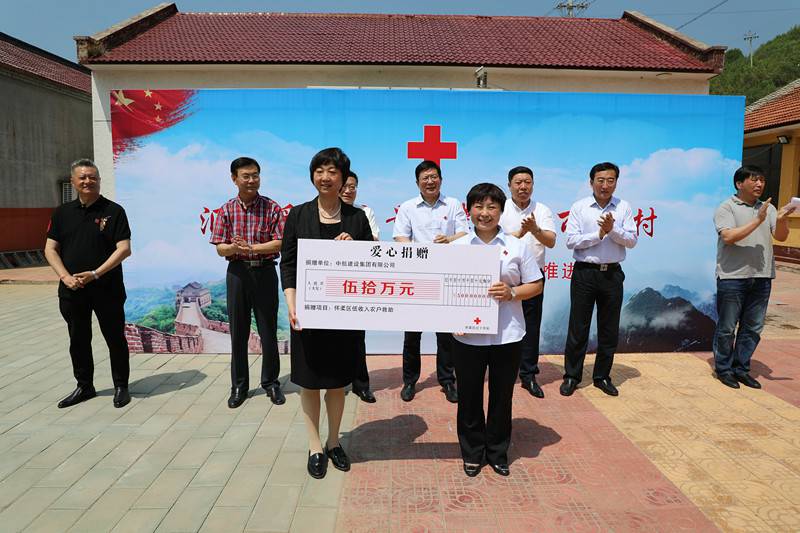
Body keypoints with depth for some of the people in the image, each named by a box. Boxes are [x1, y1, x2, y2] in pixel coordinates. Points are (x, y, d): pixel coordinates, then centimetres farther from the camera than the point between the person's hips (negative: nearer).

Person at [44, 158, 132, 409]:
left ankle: (121, 387, 19)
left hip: (107, 290, -4)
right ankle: (84, 386, 30)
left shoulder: (113, 211, -3)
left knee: (115, 339, 5)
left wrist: (95, 274, -17)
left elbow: (124, 249, -10)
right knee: (78, 340, 14)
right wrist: (65, 277, -8)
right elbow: (50, 249, 7)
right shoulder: (62, 212, 9)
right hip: (72, 291, 4)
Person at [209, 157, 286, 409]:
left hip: (265, 272, -1)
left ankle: (271, 383, 21)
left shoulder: (272, 208, -3)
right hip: (237, 273, 2)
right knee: (238, 331, 8)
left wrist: (252, 248, -20)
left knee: (268, 330, 6)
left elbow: (279, 243, -9)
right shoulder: (226, 210, 3)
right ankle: (239, 386, 22)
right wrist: (234, 247, -21)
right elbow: (220, 248, 0)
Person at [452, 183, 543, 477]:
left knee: (502, 397, 13)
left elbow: (536, 285, 5)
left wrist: (511, 293, -14)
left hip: (507, 336, 0)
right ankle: (472, 453, 31)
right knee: (469, 397, 10)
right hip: (468, 336, 0)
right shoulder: (457, 247, 2)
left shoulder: (518, 246, 2)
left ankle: (497, 453, 33)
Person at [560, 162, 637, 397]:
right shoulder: (579, 207, -1)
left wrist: (612, 229, -17)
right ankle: (571, 376, 16)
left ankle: (602, 376, 24)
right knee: (578, 327, 4)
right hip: (584, 272, -2)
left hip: (612, 273, 2)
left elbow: (631, 240, -2)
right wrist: (599, 234, -15)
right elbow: (571, 241, -9)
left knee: (609, 329, 10)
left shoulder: (624, 208, 5)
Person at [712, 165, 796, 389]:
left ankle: (741, 368, 23)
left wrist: (781, 219, -16)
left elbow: (781, 237, 4)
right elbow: (728, 237, -16)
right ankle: (723, 369, 17)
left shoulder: (768, 208, 13)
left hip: (762, 277, 5)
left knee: (753, 328, 11)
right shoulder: (726, 208, -3)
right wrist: (758, 220, -20)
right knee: (727, 327, 3)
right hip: (732, 277, -5)